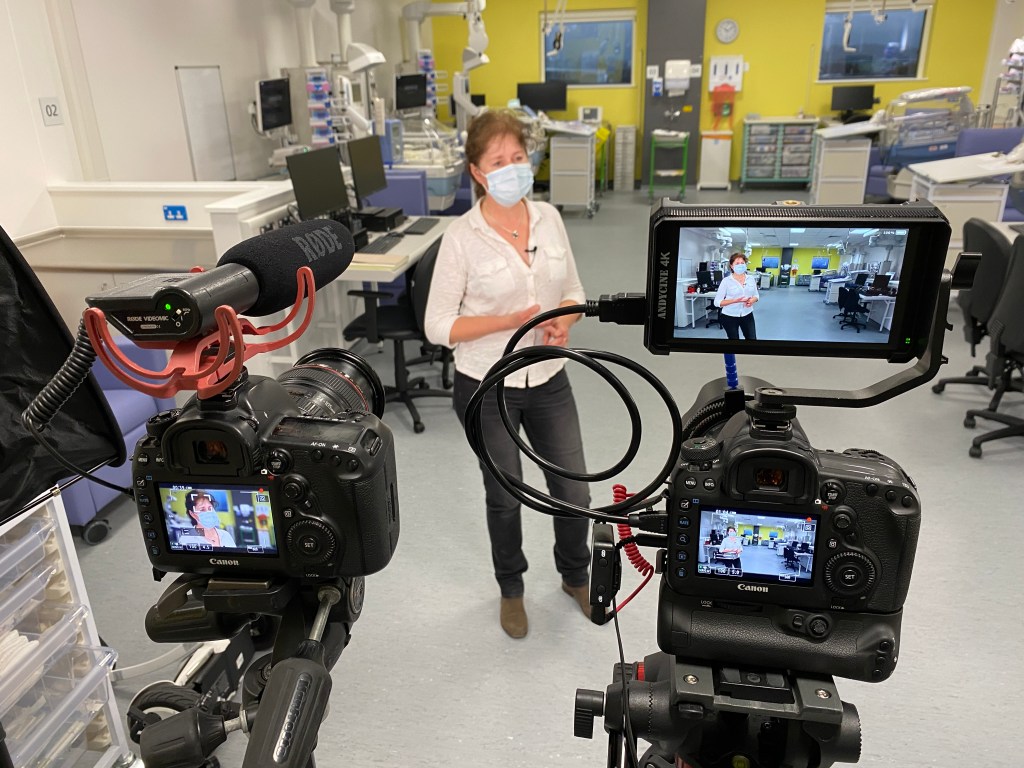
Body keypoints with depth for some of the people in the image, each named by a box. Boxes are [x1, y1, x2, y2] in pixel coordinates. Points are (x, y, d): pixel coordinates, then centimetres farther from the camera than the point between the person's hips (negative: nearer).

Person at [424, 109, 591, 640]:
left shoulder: (549, 218, -1)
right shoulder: (461, 237, -14)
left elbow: (573, 291, 9)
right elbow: (438, 326, -12)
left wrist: (564, 322, -14)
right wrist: (510, 321, -24)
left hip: (548, 380, 4)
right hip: (487, 388, -3)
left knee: (574, 492, 10)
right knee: (505, 497, 14)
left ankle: (575, 575, 42)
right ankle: (511, 589, 43)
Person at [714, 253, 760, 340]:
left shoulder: (751, 279, 2)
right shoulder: (726, 281, -11)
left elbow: (756, 296, 13)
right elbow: (717, 302, -13)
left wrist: (752, 300, -12)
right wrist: (735, 300, -25)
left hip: (747, 315, 4)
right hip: (729, 317, -3)